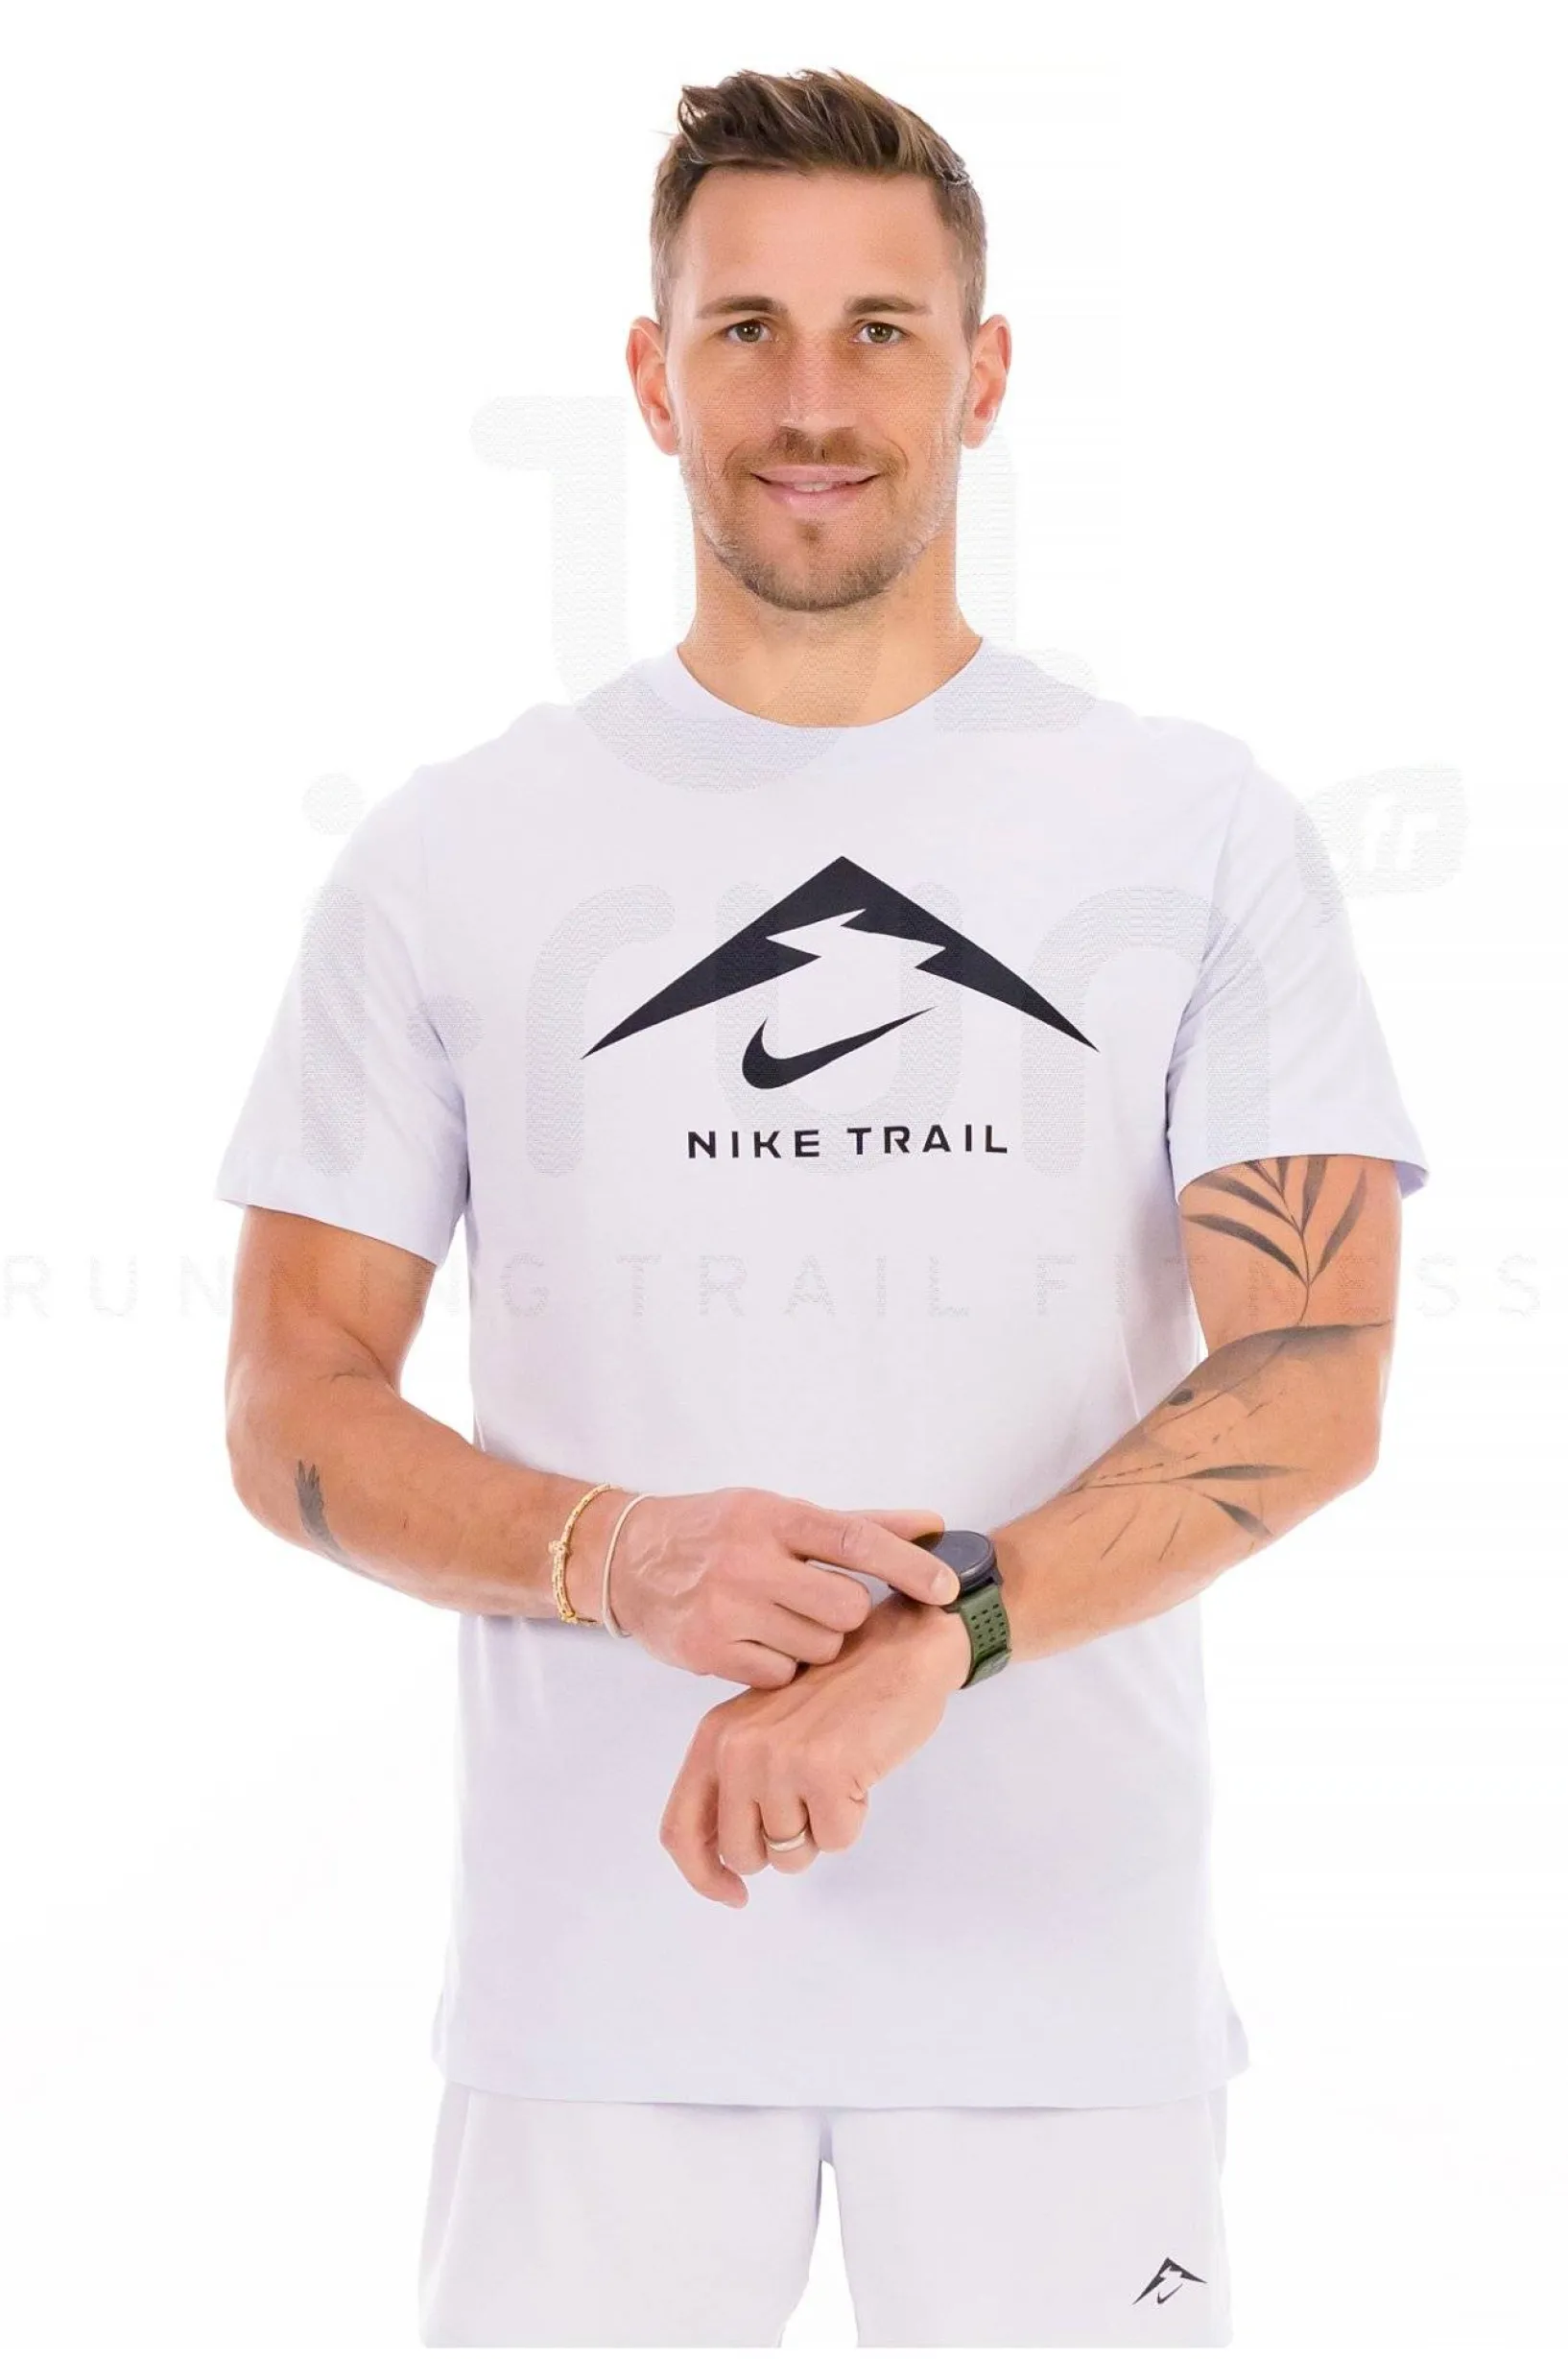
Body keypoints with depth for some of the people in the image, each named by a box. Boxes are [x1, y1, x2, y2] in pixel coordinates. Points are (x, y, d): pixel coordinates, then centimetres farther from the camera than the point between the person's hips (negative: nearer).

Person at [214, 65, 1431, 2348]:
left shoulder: (1199, 829, 1)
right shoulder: (449, 855, 4)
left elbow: (1310, 1382, -7)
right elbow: (294, 1410, 3)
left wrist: (931, 1644, -20)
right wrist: (625, 1560, -15)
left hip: (1066, 1960, 0)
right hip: (597, 1962, 1)